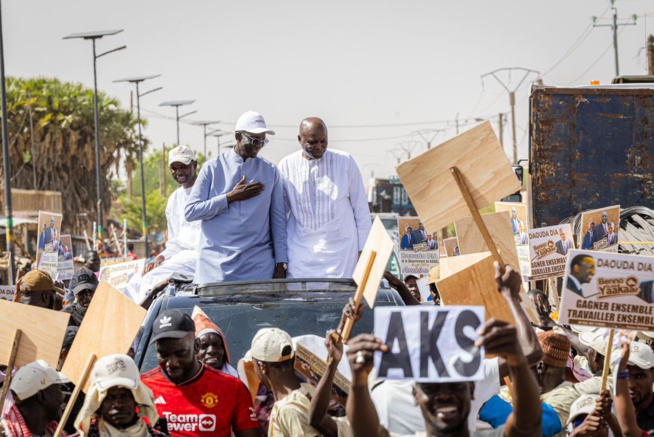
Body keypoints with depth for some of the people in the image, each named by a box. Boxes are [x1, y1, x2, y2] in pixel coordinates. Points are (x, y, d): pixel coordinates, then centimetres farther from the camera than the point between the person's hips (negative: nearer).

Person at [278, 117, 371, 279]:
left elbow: (361, 208, 7)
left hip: (340, 253, -1)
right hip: (300, 254, 1)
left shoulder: (345, 161, 3)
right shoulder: (287, 165, 5)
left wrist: (364, 249, 4)